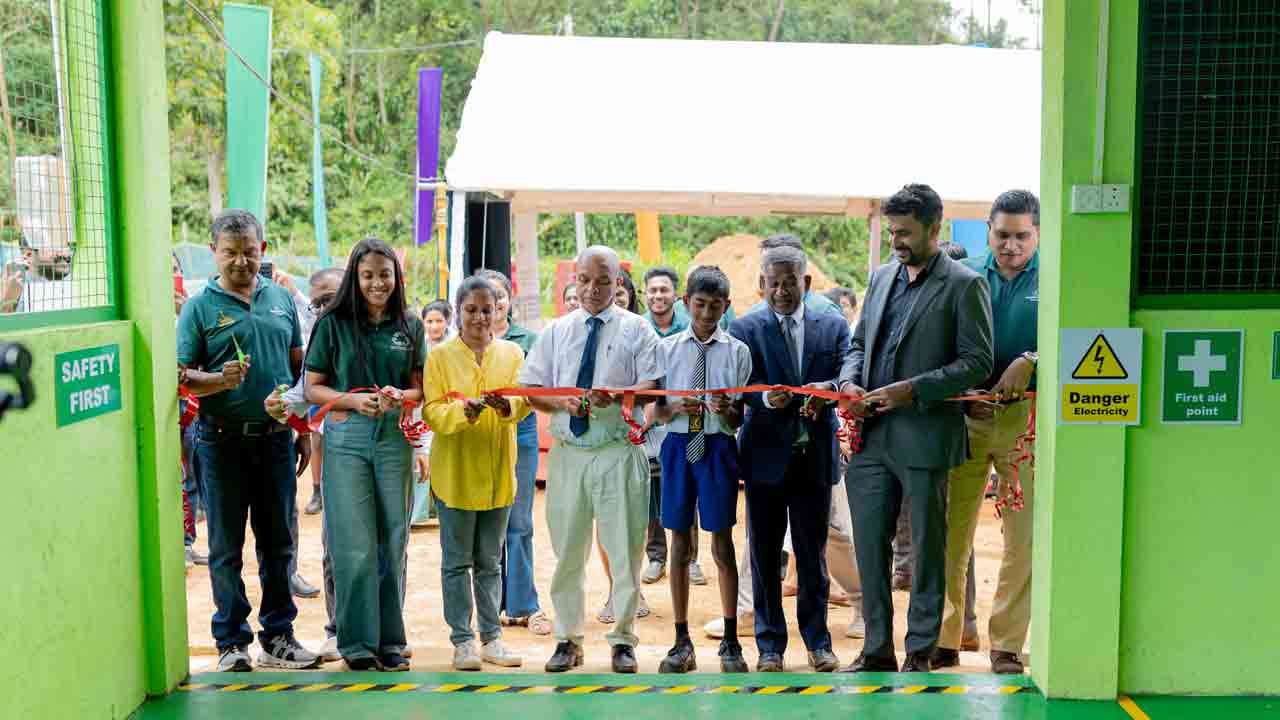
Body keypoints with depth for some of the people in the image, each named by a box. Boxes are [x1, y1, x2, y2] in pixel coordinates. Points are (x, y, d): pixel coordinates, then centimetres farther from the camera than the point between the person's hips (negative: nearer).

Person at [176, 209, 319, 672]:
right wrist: (220, 381, -25)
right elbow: (181, 376, -5)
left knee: (278, 542, 10)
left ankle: (278, 635, 22)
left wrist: (304, 430, 11)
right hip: (223, 442, -3)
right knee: (226, 547, 6)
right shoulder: (199, 307, -1)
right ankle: (231, 641, 16)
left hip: (276, 438, 3)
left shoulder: (281, 299, 9)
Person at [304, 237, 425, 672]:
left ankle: (390, 640, 18)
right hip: (346, 439, -2)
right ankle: (357, 642, 9)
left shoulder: (409, 326, 8)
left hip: (394, 438, 2)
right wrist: (355, 400, -15)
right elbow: (312, 388, 2)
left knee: (392, 543, 7)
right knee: (354, 546, -2)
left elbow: (419, 389, 10)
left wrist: (399, 397, -12)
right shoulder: (333, 323, 1)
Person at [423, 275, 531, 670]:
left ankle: (492, 637, 19)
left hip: (498, 472, 2)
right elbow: (431, 411, -7)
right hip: (455, 472, -2)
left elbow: (524, 401, -4)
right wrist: (463, 411, -26)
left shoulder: (512, 353, 7)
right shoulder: (440, 356, 1)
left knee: (490, 561, 11)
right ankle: (462, 640, 12)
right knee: (457, 561, 3)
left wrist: (506, 405, -27)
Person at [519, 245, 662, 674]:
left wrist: (616, 395, -23)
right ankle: (568, 639, 20)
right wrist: (561, 402, -11)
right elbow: (530, 389, 8)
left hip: (619, 453, -2)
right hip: (568, 453, 3)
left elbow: (652, 385, -5)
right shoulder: (555, 332, 12)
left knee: (625, 550, 2)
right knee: (567, 551, 7)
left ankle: (623, 640, 15)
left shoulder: (636, 329, 4)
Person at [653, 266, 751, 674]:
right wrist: (677, 408, -17)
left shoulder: (737, 351, 0)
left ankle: (730, 642, 15)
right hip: (678, 445, 2)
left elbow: (739, 419, -2)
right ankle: (681, 642, 19)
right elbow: (656, 411, 3)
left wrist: (727, 411, -23)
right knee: (680, 544, 9)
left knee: (722, 544, 4)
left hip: (718, 447, -2)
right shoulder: (667, 348, 4)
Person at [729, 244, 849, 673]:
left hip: (814, 456, 1)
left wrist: (827, 389, -22)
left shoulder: (833, 327, 8)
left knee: (813, 554, 9)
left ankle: (818, 641, 23)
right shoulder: (745, 329, 3)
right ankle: (770, 646, 18)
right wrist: (767, 398, -27)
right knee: (764, 556, 7)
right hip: (765, 456, -1)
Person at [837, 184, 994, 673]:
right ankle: (877, 648, 21)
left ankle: (920, 652, 18)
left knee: (927, 548, 6)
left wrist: (914, 389, -18)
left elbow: (977, 363, -9)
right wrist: (849, 381, 0)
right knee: (869, 545, 9)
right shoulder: (882, 278, 15)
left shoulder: (964, 285, -4)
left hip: (924, 437, -6)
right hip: (871, 436, 6)